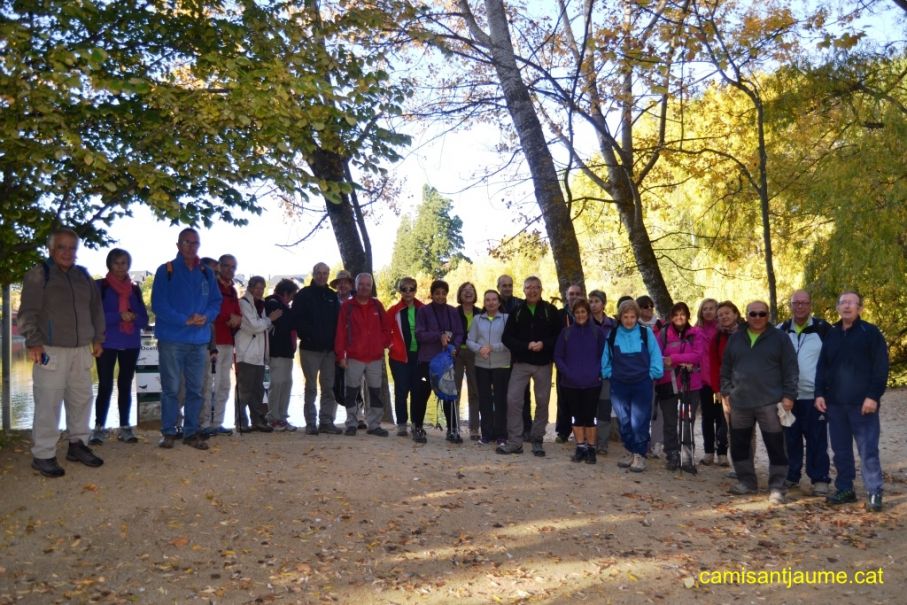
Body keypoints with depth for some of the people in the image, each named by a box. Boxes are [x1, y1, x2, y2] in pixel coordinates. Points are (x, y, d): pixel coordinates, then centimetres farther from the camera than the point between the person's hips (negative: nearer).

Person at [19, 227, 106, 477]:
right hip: (51, 351, -6)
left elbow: (96, 308, 20)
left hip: (81, 350, 6)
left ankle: (77, 444, 23)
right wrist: (33, 342, -13)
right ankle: (43, 455, 2)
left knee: (82, 398, 10)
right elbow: (27, 312, -7)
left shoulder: (83, 276, 14)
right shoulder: (38, 274, -4)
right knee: (48, 403, -6)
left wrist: (98, 338, 17)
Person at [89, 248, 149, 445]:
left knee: (125, 386, 6)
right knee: (105, 386, -4)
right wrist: (119, 316, -20)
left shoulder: (134, 289, 12)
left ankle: (125, 428, 10)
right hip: (107, 344, -3)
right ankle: (99, 428, 2)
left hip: (131, 345, 3)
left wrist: (133, 317, -14)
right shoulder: (100, 286, 1)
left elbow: (144, 319, 7)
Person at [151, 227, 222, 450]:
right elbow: (158, 305, -8)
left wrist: (206, 317, -10)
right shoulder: (165, 271, 0)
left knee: (195, 389, 7)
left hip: (199, 340, 4)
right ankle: (168, 432, 10)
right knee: (171, 388, 1)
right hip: (171, 338, -4)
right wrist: (185, 320, -17)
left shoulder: (206, 273, 12)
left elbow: (216, 301, 11)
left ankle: (191, 432, 16)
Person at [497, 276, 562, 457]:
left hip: (543, 364, 0)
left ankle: (537, 440, 18)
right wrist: (526, 345, -14)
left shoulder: (550, 311, 1)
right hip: (521, 363, 0)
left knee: (542, 402, 6)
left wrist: (544, 344, -18)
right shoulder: (517, 311, 4)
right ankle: (514, 441, 2)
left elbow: (559, 335, -2)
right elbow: (507, 337, 0)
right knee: (513, 400, -6)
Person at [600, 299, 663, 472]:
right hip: (619, 385, 2)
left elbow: (655, 356, 1)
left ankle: (639, 455, 8)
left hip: (642, 384, -2)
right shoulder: (612, 335, 1)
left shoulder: (646, 333, -3)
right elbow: (606, 358, 11)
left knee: (639, 421, -2)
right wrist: (609, 374, 4)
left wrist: (652, 374, -2)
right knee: (623, 421, 9)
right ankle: (629, 451, 24)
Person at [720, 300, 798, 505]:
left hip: (770, 402, -4)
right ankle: (746, 482, 25)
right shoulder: (736, 339, 11)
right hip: (740, 402, 4)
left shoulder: (779, 338, 1)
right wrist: (726, 392, 9)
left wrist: (788, 395, -8)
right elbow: (726, 368, 15)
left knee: (775, 446, -2)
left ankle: (777, 488, 6)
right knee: (739, 445, 11)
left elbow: (790, 369, -2)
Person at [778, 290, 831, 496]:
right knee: (790, 438, 10)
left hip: (814, 395, -3)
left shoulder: (823, 329, -1)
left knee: (817, 439, 0)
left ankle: (820, 479, 8)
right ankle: (790, 476, 20)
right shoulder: (781, 331, 9)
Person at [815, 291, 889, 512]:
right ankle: (845, 489, 19)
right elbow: (822, 367, 14)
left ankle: (874, 493, 5)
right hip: (835, 403, 5)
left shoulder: (871, 332, -2)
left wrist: (873, 396, -14)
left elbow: (881, 367, -7)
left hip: (862, 403, -5)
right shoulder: (831, 334, 13)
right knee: (841, 450, 10)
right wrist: (820, 393, 5)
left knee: (868, 450, -2)